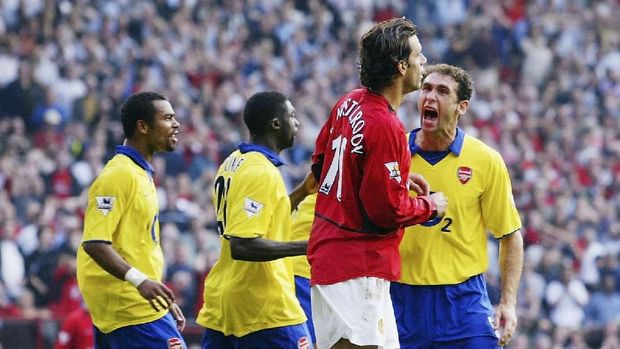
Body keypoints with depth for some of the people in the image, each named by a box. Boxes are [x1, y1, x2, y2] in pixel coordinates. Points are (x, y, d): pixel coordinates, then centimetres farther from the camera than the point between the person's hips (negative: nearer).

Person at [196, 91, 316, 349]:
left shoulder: (232, 164, 12)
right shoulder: (262, 172, -16)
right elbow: (243, 246, -24)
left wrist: (302, 191, 19)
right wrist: (306, 247, -24)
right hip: (264, 308, -9)